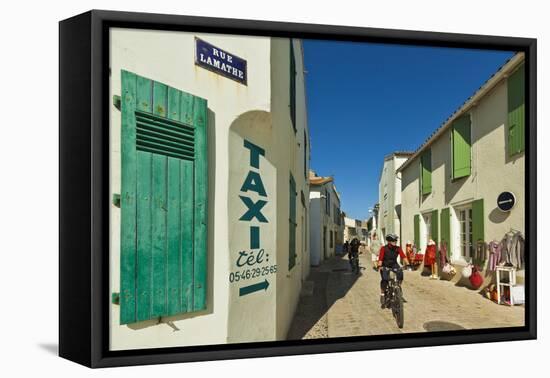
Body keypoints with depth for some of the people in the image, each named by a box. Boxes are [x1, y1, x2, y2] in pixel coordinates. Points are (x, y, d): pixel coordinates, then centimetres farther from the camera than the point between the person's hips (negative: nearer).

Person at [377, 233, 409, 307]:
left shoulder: (398, 248, -7)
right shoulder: (384, 249, -16)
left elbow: (403, 256, -17)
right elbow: (380, 259, -23)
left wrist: (407, 264, -32)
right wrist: (379, 266, -39)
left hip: (394, 265, 3)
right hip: (385, 266, -3)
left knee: (400, 273, -26)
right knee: (385, 279, -23)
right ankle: (382, 294, -2)